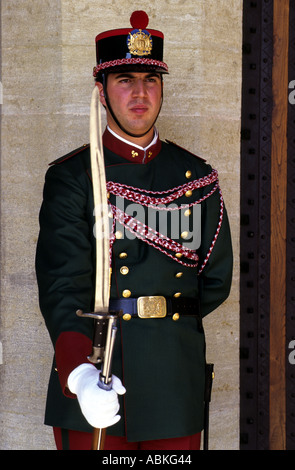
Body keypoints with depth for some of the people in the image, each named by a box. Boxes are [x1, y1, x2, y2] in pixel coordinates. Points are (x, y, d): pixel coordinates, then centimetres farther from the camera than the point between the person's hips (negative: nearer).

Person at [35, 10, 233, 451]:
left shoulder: (196, 177, 9)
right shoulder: (70, 177, -3)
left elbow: (217, 280, 15)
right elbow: (62, 283, -16)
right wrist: (79, 373, -31)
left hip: (176, 382, 3)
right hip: (96, 382, -3)